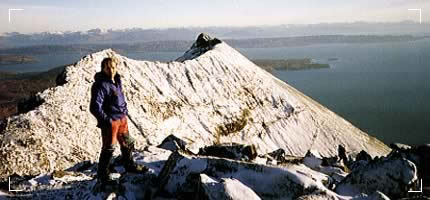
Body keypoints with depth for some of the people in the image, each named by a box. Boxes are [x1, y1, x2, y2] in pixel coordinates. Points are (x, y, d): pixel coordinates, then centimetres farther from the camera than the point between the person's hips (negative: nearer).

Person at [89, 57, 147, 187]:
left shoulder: (117, 81, 6)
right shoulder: (100, 85, -20)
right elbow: (95, 107, -23)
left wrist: (125, 111, 15)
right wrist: (106, 120, -20)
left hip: (122, 118, 8)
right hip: (110, 121, -8)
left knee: (128, 143, 21)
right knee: (108, 149, 3)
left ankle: (129, 165, 42)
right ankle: (102, 176, 19)